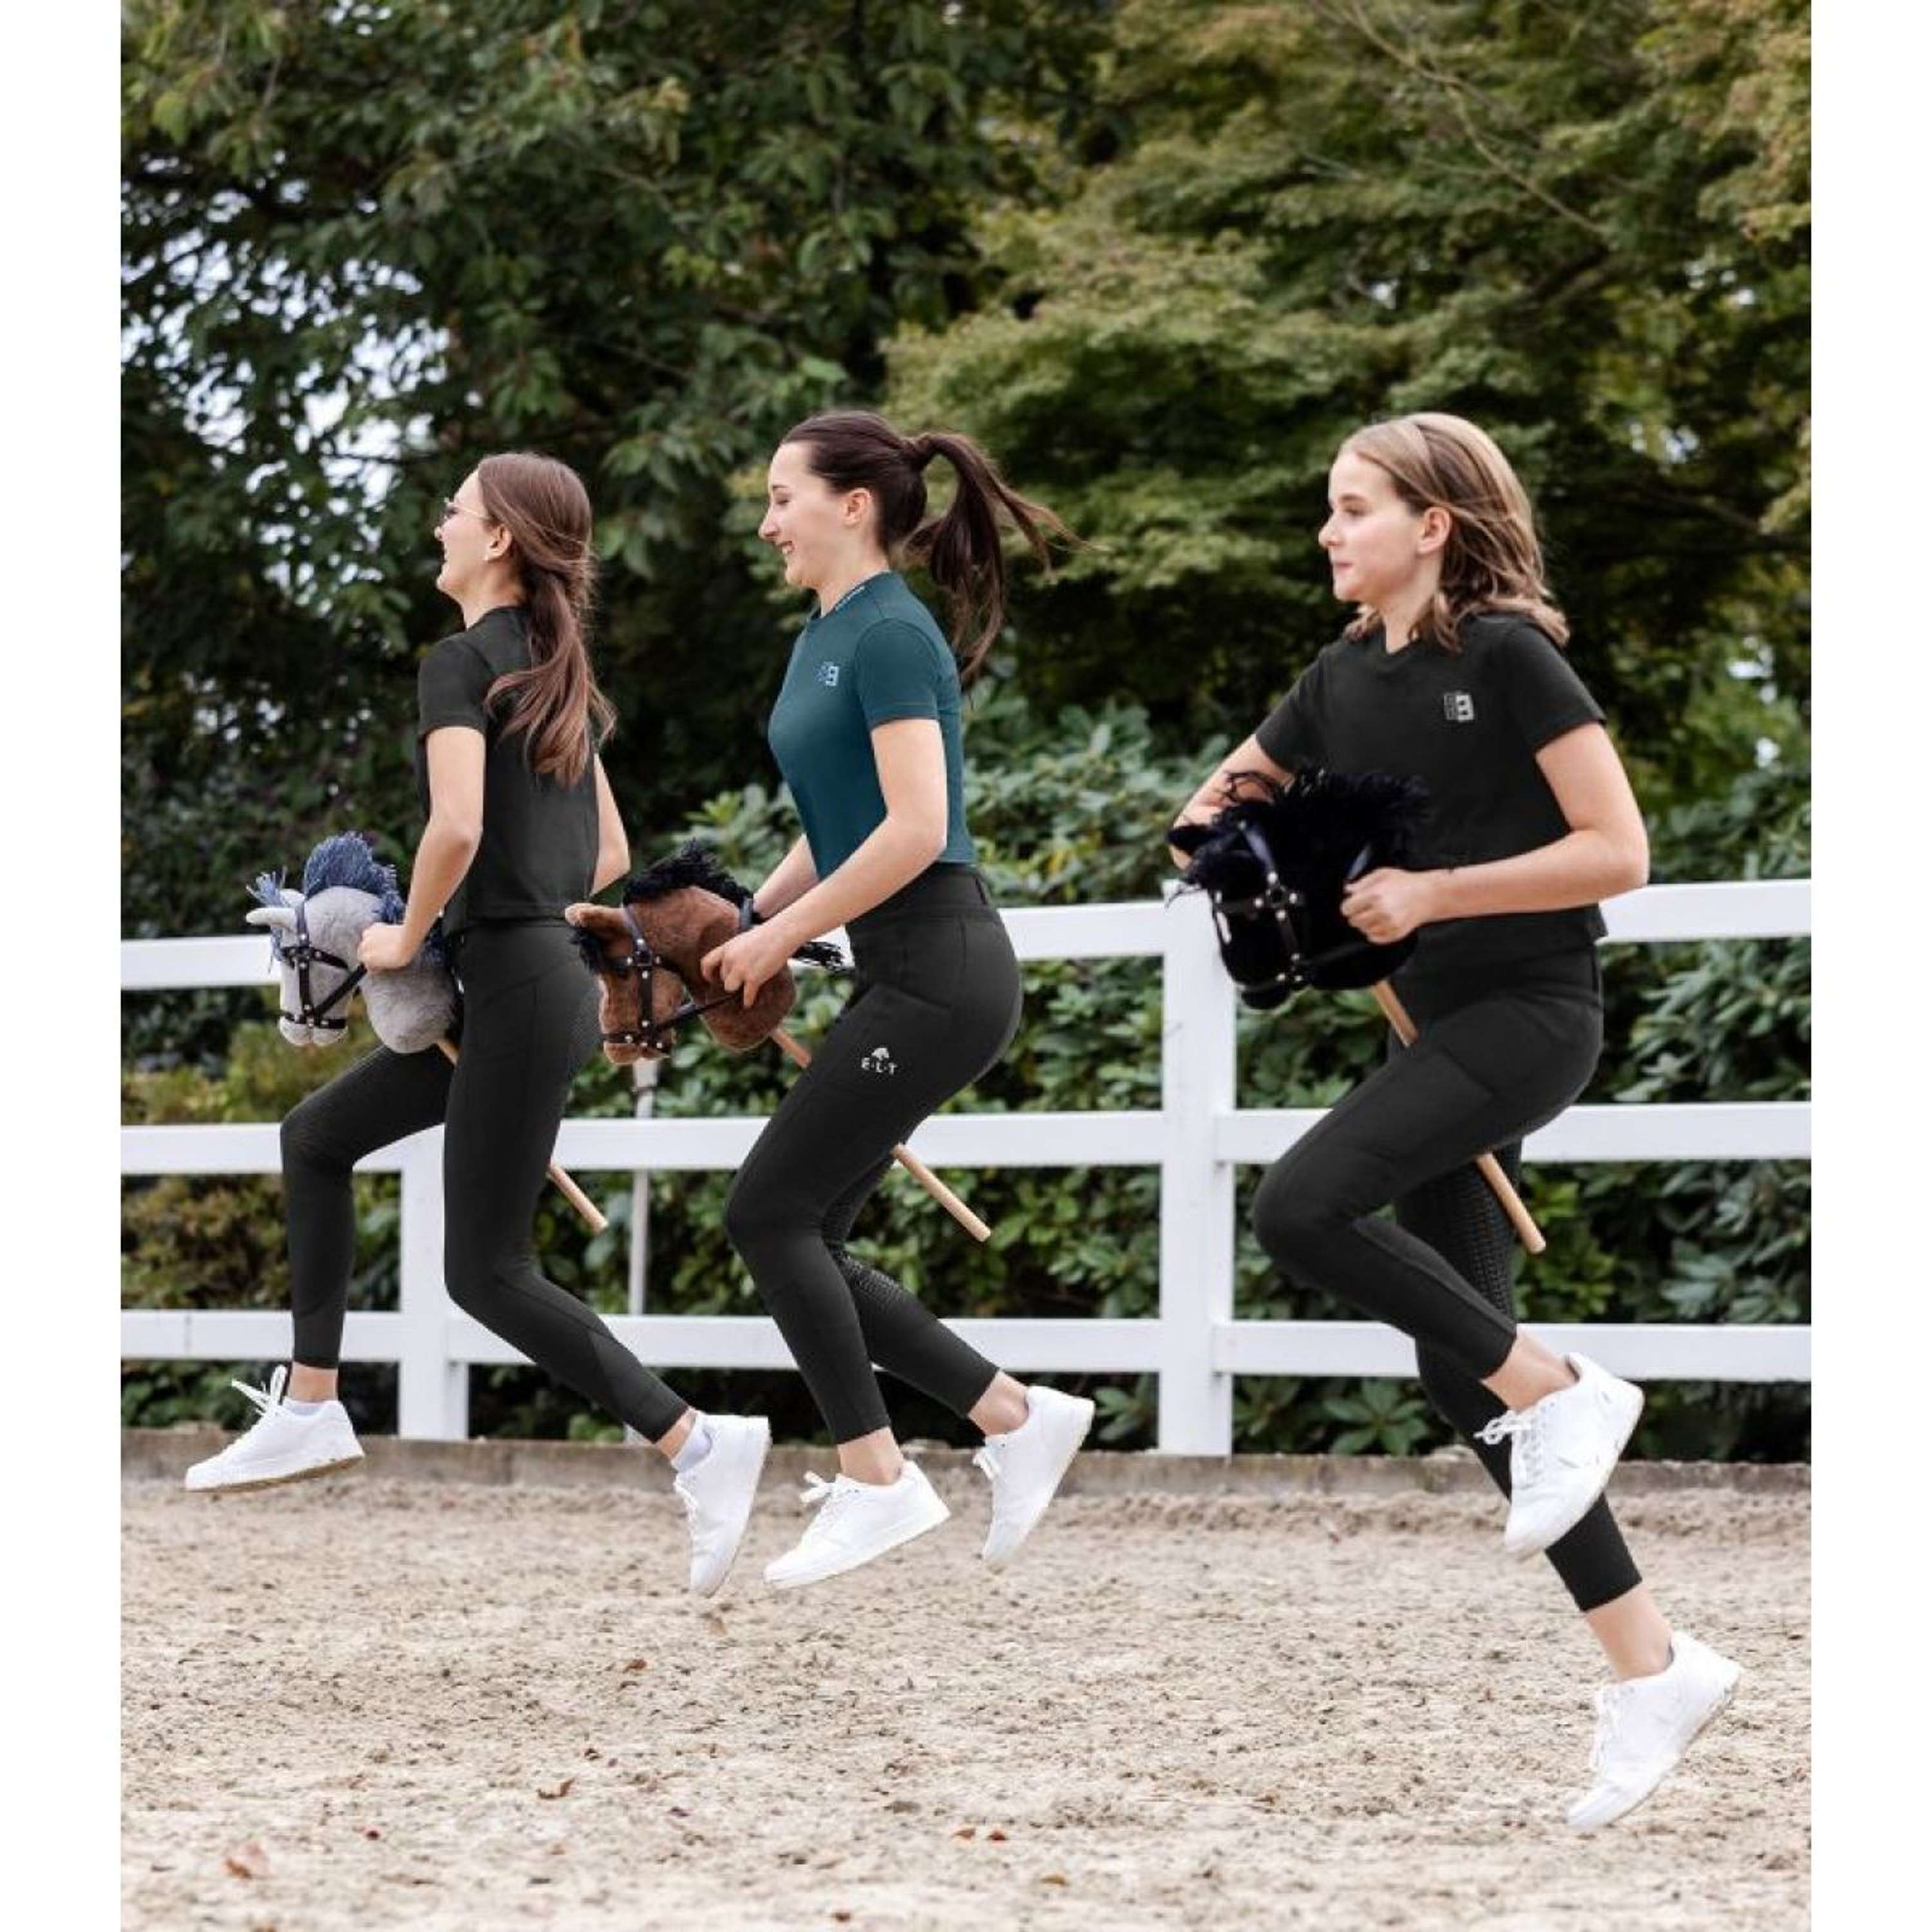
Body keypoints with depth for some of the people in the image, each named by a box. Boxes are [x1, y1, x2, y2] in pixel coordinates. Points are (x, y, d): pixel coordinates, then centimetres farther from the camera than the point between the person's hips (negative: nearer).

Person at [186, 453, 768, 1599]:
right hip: (549, 977, 9)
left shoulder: (462, 664, -12)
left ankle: (700, 1445, -12)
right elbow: (611, 857, 20)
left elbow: (457, 826, -26)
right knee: (316, 1136, 20)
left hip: (516, 990, -9)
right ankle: (311, 1410, 22)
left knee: (486, 1274, -4)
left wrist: (409, 935, -10)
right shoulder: (555, 677, 15)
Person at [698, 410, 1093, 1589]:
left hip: (939, 971, -9)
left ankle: (877, 1481, 0)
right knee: (803, 1235, 7)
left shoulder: (891, 635, -13)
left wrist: (781, 936, -14)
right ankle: (1018, 1418, 11)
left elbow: (915, 830, -22)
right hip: (904, 974, 9)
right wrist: (746, 923, 11)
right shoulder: (826, 637, 15)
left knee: (771, 1213, -7)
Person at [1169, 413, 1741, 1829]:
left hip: (1531, 1010, -8)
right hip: (1438, 1023, 8)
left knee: (1303, 1207, -25)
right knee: (1461, 1372, 4)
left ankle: (1564, 1394, -8)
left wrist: (1433, 891, -19)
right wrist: (1224, 827, -1)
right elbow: (1227, 805, 23)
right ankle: (1653, 1663, 10)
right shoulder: (1345, 680, 10)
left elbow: (1619, 852, -15)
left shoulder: (1510, 656, -11)